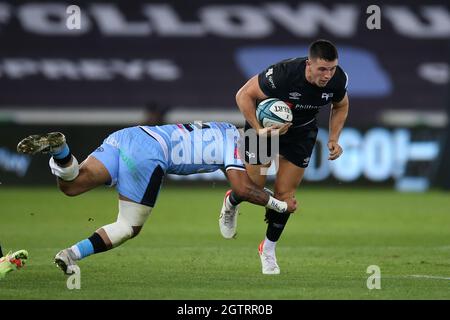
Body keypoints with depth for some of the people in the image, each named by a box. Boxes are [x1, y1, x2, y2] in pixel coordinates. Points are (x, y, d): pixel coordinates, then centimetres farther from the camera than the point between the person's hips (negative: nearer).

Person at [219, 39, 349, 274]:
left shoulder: (338, 79, -24)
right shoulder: (283, 74, -39)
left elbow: (340, 106, 0)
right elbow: (244, 95, -24)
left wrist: (334, 139, -11)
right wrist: (259, 130, -32)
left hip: (301, 132, 3)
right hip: (266, 124, -3)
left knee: (285, 194, 1)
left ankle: (268, 248, 23)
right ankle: (231, 202, 39)